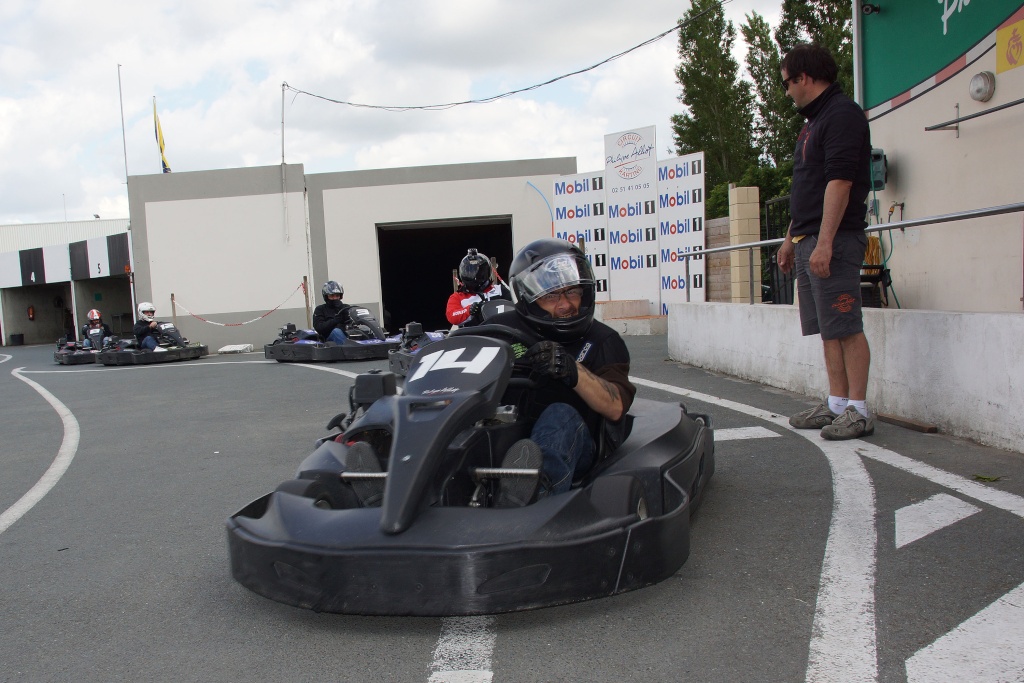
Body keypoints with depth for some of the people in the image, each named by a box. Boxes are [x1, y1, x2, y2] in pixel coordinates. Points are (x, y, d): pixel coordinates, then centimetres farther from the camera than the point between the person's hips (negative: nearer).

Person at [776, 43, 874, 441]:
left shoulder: (842, 113, -9)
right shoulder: (814, 121, 22)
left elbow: (840, 181, -19)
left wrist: (824, 243, -24)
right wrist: (791, 239, 26)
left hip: (834, 241, -10)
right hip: (809, 241, 10)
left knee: (846, 327, -8)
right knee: (828, 329, 11)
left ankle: (858, 411, -3)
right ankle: (837, 405, 17)